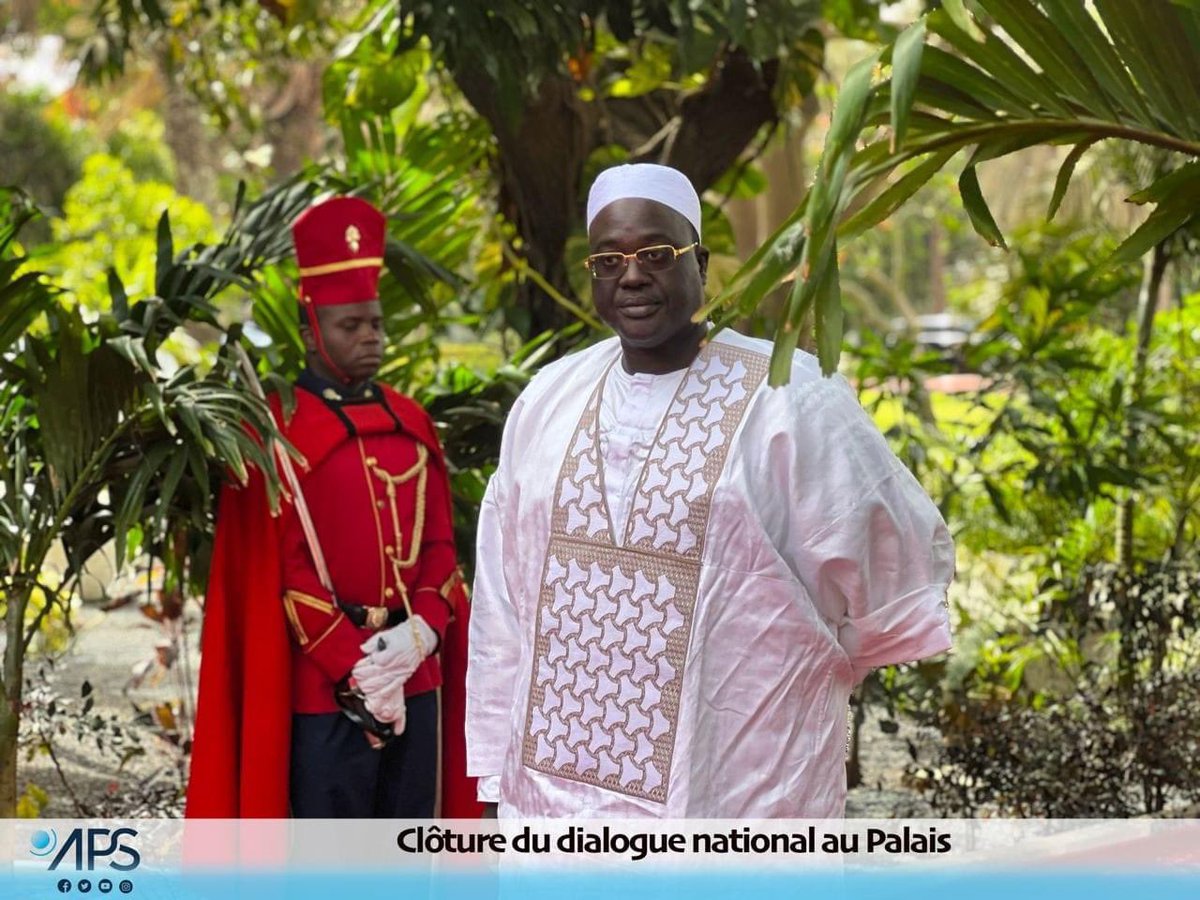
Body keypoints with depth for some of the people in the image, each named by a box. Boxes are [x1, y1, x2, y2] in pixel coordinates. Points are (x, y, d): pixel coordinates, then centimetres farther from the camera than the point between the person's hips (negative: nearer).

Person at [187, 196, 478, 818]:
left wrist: (422, 631, -8)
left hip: (415, 678, 6)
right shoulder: (278, 431, -7)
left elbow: (440, 544, 10)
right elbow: (280, 570, -11)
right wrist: (356, 664, -16)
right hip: (326, 687, -6)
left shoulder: (410, 422, 11)